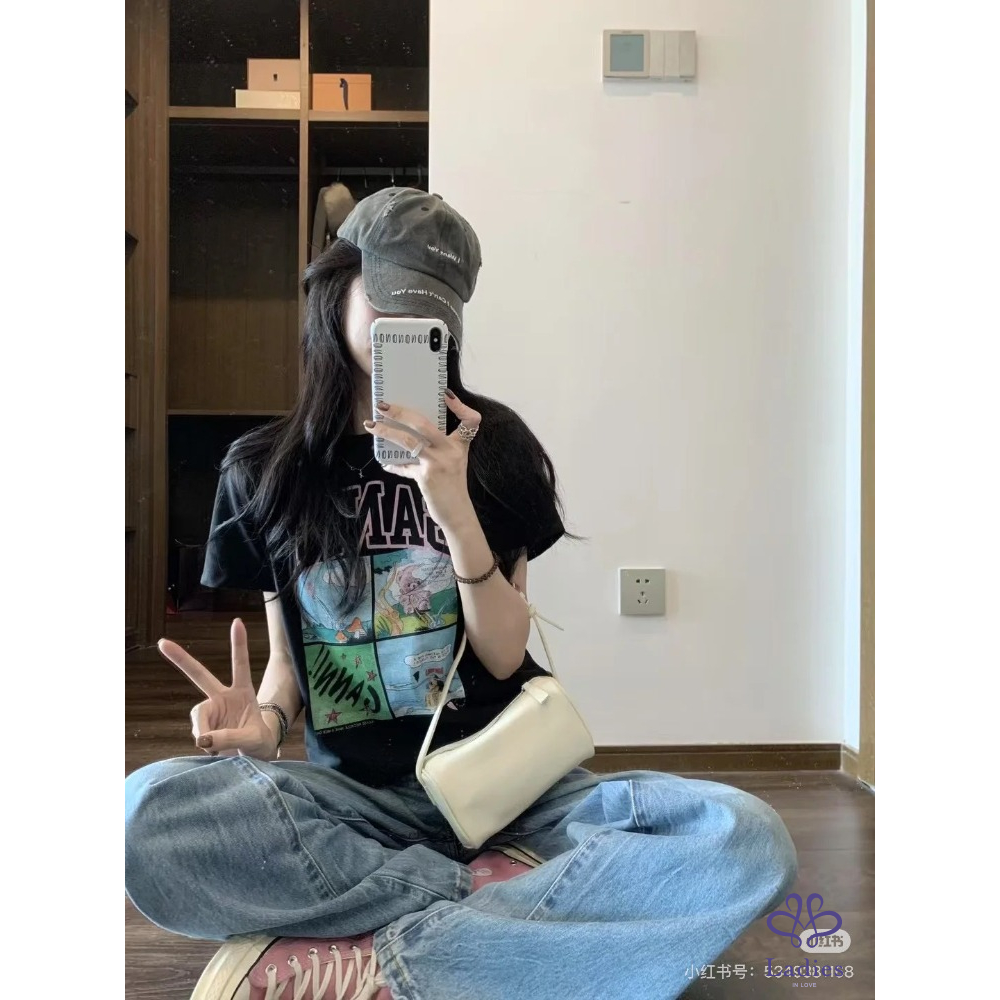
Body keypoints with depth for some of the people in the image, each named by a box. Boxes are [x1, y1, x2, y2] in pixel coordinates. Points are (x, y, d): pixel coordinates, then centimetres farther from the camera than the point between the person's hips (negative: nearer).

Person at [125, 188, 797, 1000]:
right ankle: (484, 896, -18)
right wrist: (261, 719, -13)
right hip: (350, 792, 0)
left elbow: (505, 656, -2)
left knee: (748, 842, -27)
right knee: (149, 817, -31)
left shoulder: (490, 444, 2)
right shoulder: (261, 471, 6)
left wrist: (456, 511, -18)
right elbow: (287, 652, 10)